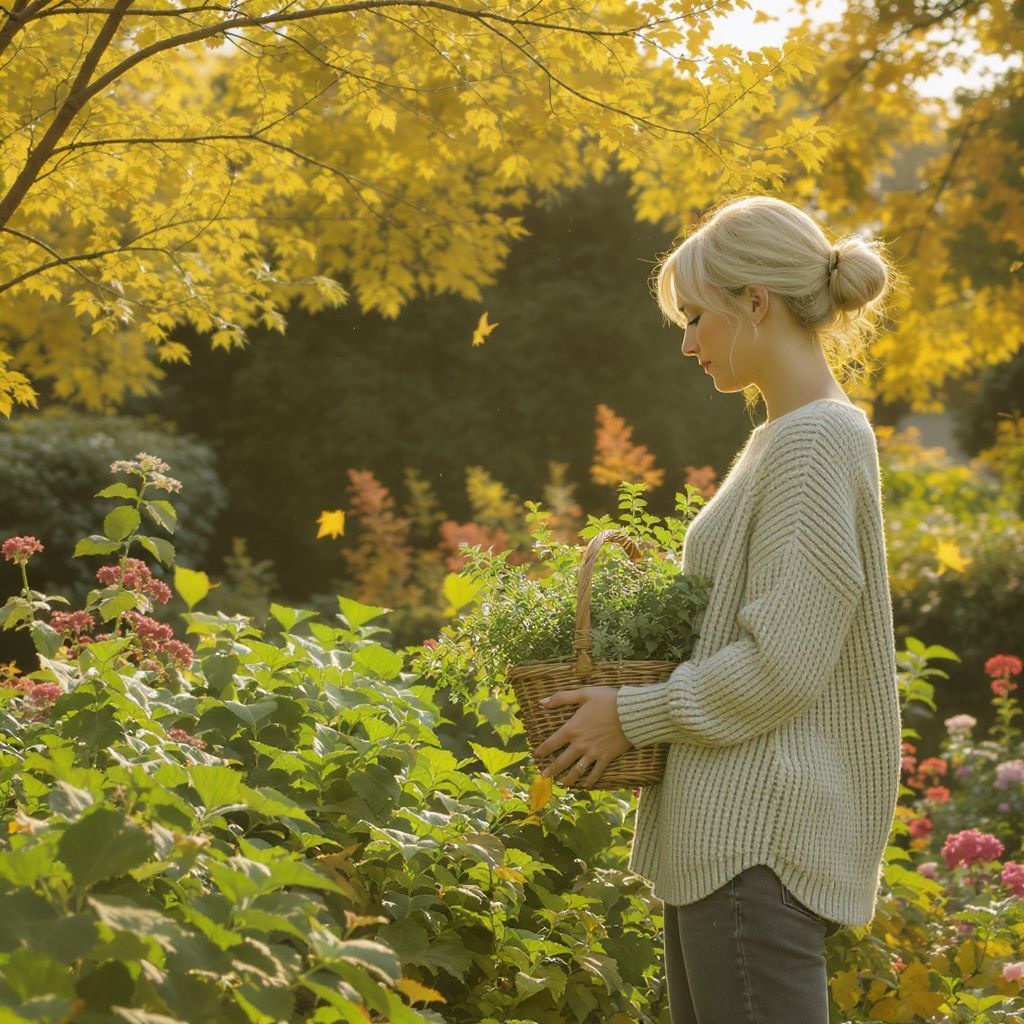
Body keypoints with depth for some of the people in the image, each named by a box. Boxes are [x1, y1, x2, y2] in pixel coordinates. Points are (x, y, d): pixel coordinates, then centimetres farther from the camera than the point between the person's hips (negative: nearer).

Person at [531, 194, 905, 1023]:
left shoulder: (818, 442, -15)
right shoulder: (789, 438, 16)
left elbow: (783, 665, -20)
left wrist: (634, 715, -10)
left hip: (761, 837, -10)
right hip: (729, 830, 10)